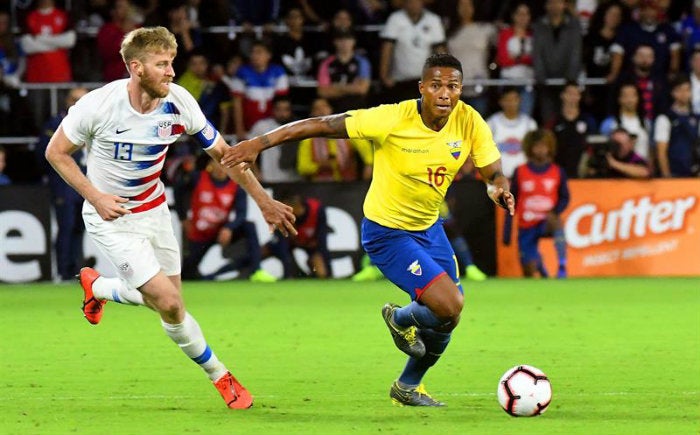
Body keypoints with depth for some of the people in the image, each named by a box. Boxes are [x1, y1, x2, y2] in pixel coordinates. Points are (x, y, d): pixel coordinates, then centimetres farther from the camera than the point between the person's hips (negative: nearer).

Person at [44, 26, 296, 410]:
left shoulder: (179, 103, -15)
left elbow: (223, 154, -2)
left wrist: (264, 201, -2)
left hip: (154, 209, 5)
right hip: (111, 217, -5)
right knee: (170, 304, -14)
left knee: (164, 297, 10)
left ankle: (96, 286, 40)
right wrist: (95, 196, -21)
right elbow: (56, 152, -10)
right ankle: (218, 376, 9)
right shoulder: (99, 105, -24)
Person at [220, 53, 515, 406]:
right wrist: (258, 143, -25)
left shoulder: (469, 122, -13)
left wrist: (499, 190, -29)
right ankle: (401, 319, 16)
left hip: (429, 227, 6)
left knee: (447, 321, 13)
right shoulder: (392, 120, -27)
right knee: (449, 306, -20)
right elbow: (320, 125, -23)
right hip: (387, 232, -6)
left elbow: (493, 174, -4)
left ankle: (407, 387, 40)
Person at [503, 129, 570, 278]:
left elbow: (564, 198, 8)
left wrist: (555, 212, -14)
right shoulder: (520, 172, 2)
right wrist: (507, 232, 3)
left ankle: (562, 266, -38)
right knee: (528, 273, -3)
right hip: (526, 226, 1)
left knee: (556, 223, -39)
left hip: (546, 222, -1)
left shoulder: (558, 172, 2)